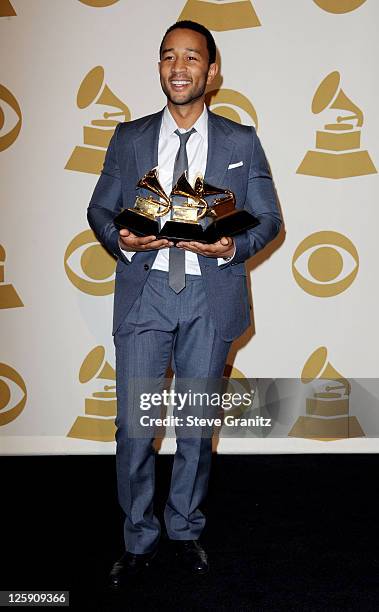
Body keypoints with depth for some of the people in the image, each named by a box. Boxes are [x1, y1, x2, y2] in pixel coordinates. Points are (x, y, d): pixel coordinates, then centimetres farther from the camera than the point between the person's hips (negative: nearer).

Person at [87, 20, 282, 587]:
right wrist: (122, 240, -13)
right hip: (144, 290, 0)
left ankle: (185, 529, 31)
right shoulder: (129, 138, 8)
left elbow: (269, 218, 5)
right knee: (133, 426, 0)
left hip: (210, 295, 0)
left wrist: (233, 247, -16)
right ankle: (138, 540, 20)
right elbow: (100, 208, 10)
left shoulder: (241, 141, 5)